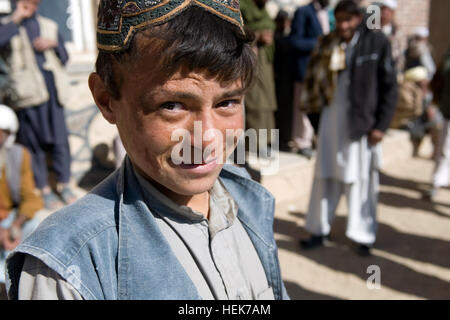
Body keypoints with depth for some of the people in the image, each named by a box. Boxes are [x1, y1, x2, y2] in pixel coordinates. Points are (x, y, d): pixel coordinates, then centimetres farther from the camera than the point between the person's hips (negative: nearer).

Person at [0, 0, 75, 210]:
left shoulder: (49, 26, 18)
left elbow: (64, 58, 19)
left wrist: (54, 44, 0)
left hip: (51, 90, 3)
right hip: (27, 94, -3)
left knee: (60, 140, 2)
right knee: (35, 143, 1)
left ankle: (64, 185, 15)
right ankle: (44, 190, 12)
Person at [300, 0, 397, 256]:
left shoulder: (377, 42, -4)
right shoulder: (329, 45, 5)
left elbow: (389, 87, -4)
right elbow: (314, 79, 11)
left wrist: (381, 125, -8)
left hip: (362, 122, -3)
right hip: (333, 119, 3)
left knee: (362, 178, 5)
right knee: (326, 175, 8)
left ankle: (363, 235, 19)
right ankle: (320, 230, 21)